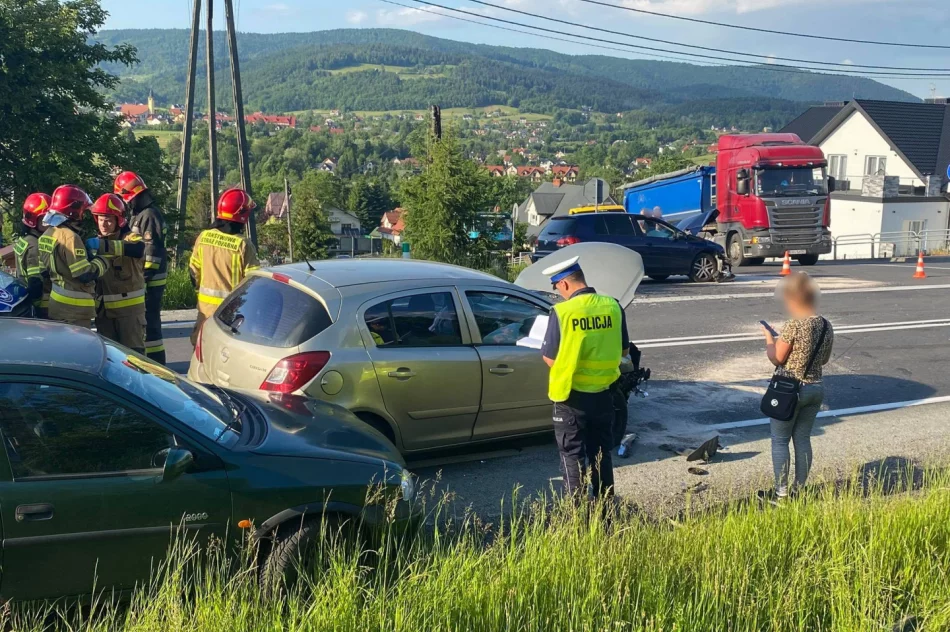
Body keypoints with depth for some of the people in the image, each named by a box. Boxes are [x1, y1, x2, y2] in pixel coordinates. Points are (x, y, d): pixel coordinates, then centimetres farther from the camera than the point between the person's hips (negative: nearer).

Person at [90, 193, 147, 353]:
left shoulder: (131, 238, -7)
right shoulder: (96, 242, 14)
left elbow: (138, 250, -34)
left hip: (129, 307, -6)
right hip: (104, 308, 6)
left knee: (133, 351, 0)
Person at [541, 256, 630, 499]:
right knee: (601, 453, 18)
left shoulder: (562, 312, -17)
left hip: (571, 396, -4)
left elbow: (550, 359, -11)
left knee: (572, 455, 8)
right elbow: (623, 350, 6)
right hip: (603, 394, 4)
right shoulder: (613, 306, -4)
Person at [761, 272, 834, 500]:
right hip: (816, 388, 6)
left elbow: (776, 358, -12)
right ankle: (800, 488, 19)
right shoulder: (826, 325, 3)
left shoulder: (793, 326, -19)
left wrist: (769, 339, 4)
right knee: (803, 438, 14)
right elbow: (824, 359, 14)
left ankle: (781, 491, 5)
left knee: (780, 440, 4)